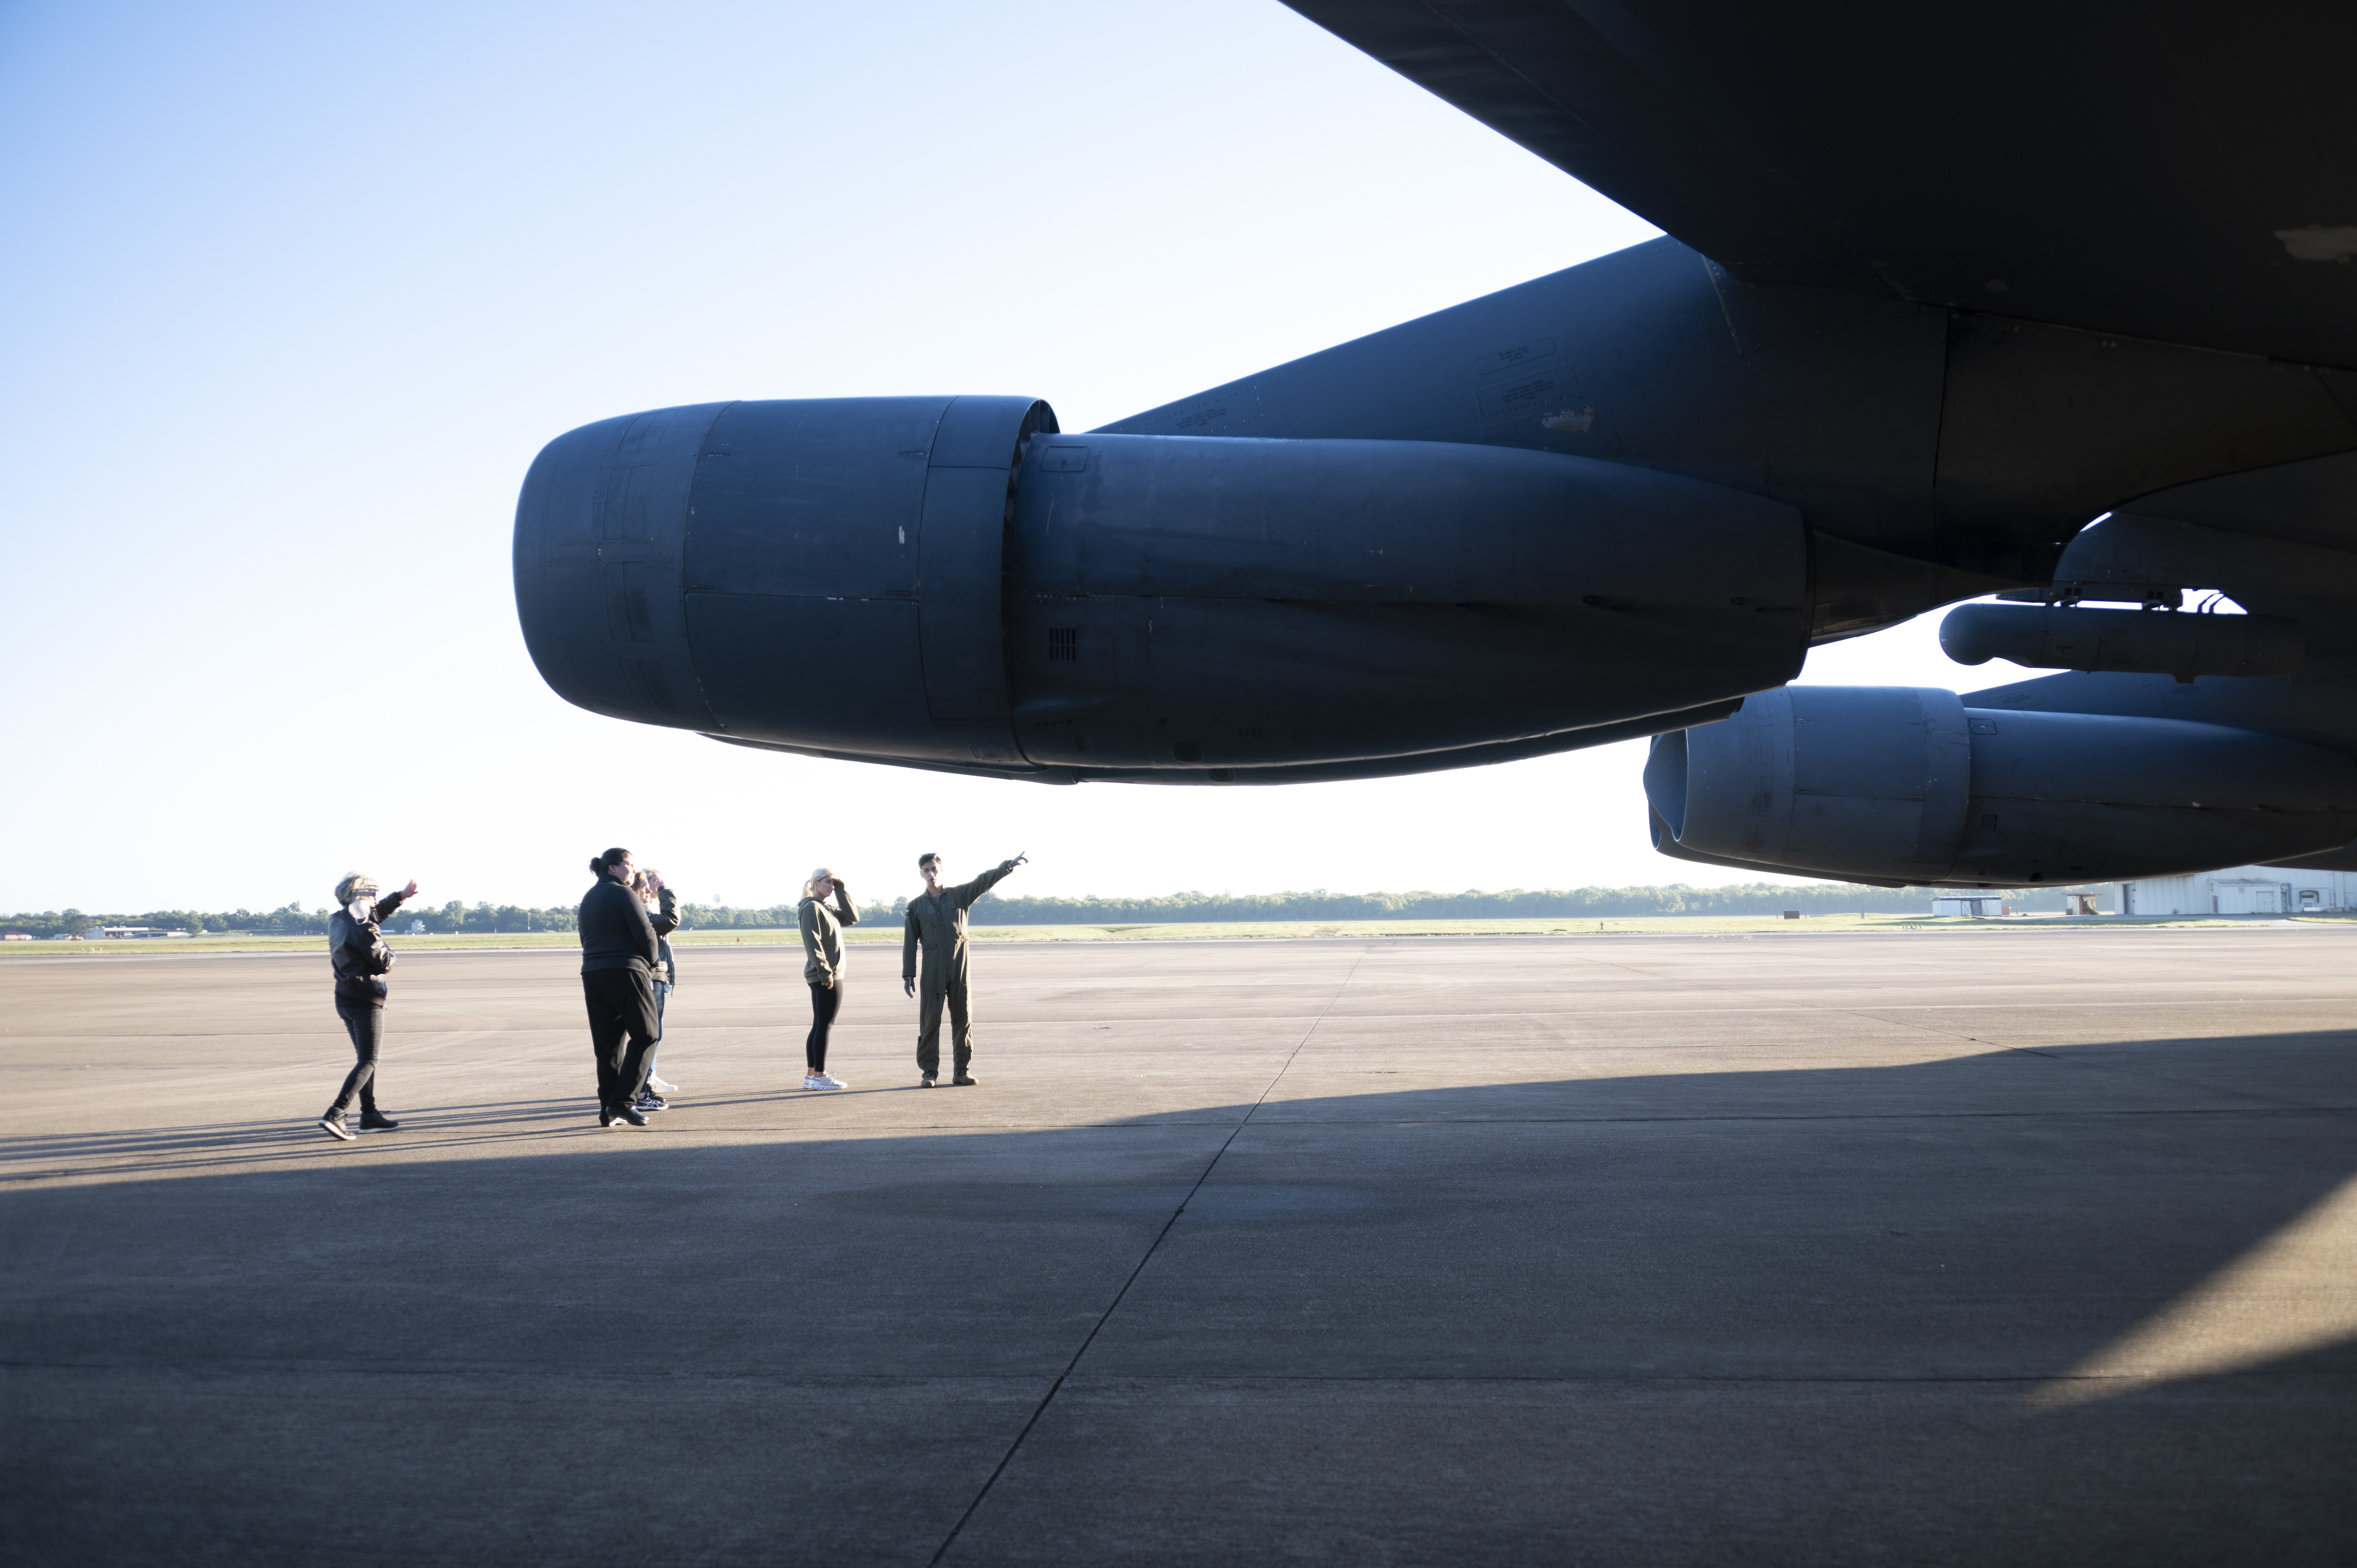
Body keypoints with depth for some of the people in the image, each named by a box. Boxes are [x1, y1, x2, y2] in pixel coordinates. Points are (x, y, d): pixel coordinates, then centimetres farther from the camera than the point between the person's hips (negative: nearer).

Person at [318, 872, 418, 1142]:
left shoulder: (337, 921, 7)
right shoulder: (364, 930, -21)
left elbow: (375, 914, 25)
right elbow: (385, 964, -15)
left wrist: (400, 896, 27)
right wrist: (385, 947, 5)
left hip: (344, 997, 9)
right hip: (367, 1000, -9)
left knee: (365, 1057, 19)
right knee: (368, 1061, -5)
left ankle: (370, 1115, 25)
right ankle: (334, 1116, -16)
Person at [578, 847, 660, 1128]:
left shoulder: (588, 898, 18)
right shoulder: (622, 894, -7)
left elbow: (587, 938, 18)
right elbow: (645, 932, -14)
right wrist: (652, 963, 3)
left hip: (592, 974, 8)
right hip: (626, 971, -8)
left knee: (607, 1042, 9)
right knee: (644, 1035, 0)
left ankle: (608, 1110, 7)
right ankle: (623, 1102, -9)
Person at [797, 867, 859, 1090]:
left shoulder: (826, 909, 19)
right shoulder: (812, 908, -10)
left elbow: (852, 918, 16)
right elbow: (812, 942, -18)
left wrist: (841, 888, 10)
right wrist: (825, 972, -22)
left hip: (826, 977, 10)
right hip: (825, 977, -10)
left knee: (819, 1027, 11)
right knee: (824, 1026, -7)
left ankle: (811, 1076, 15)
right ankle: (819, 1076, -5)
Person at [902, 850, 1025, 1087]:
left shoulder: (960, 895, 9)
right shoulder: (916, 906, 8)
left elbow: (984, 882, -2)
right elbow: (910, 942, 7)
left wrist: (1008, 866, -17)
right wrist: (908, 975, 2)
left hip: (959, 964, 1)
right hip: (933, 967, -1)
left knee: (962, 1017, 2)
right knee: (930, 1020, -3)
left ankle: (961, 1071, 8)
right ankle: (929, 1072, 2)